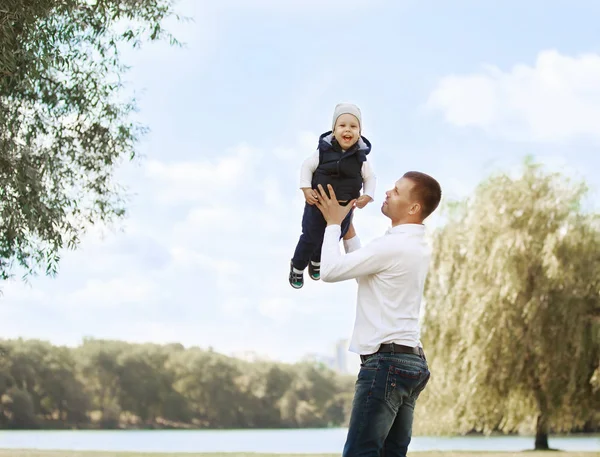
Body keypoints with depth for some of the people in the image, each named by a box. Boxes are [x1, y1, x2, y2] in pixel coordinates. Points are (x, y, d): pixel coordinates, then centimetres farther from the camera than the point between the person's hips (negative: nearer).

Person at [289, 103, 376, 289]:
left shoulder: (361, 157, -12)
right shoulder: (324, 151, -17)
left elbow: (370, 178, 1)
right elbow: (307, 166, -4)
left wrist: (367, 196, -13)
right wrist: (306, 189, -13)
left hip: (344, 208, 3)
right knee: (310, 238, 10)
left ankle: (316, 262, 52)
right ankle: (297, 266, 37)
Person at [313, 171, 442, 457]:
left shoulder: (393, 246, -15)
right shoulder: (416, 246, 16)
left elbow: (330, 270, -12)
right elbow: (363, 268, 28)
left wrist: (333, 224, 1)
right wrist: (348, 231, 22)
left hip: (387, 360, -10)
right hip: (411, 361, 10)